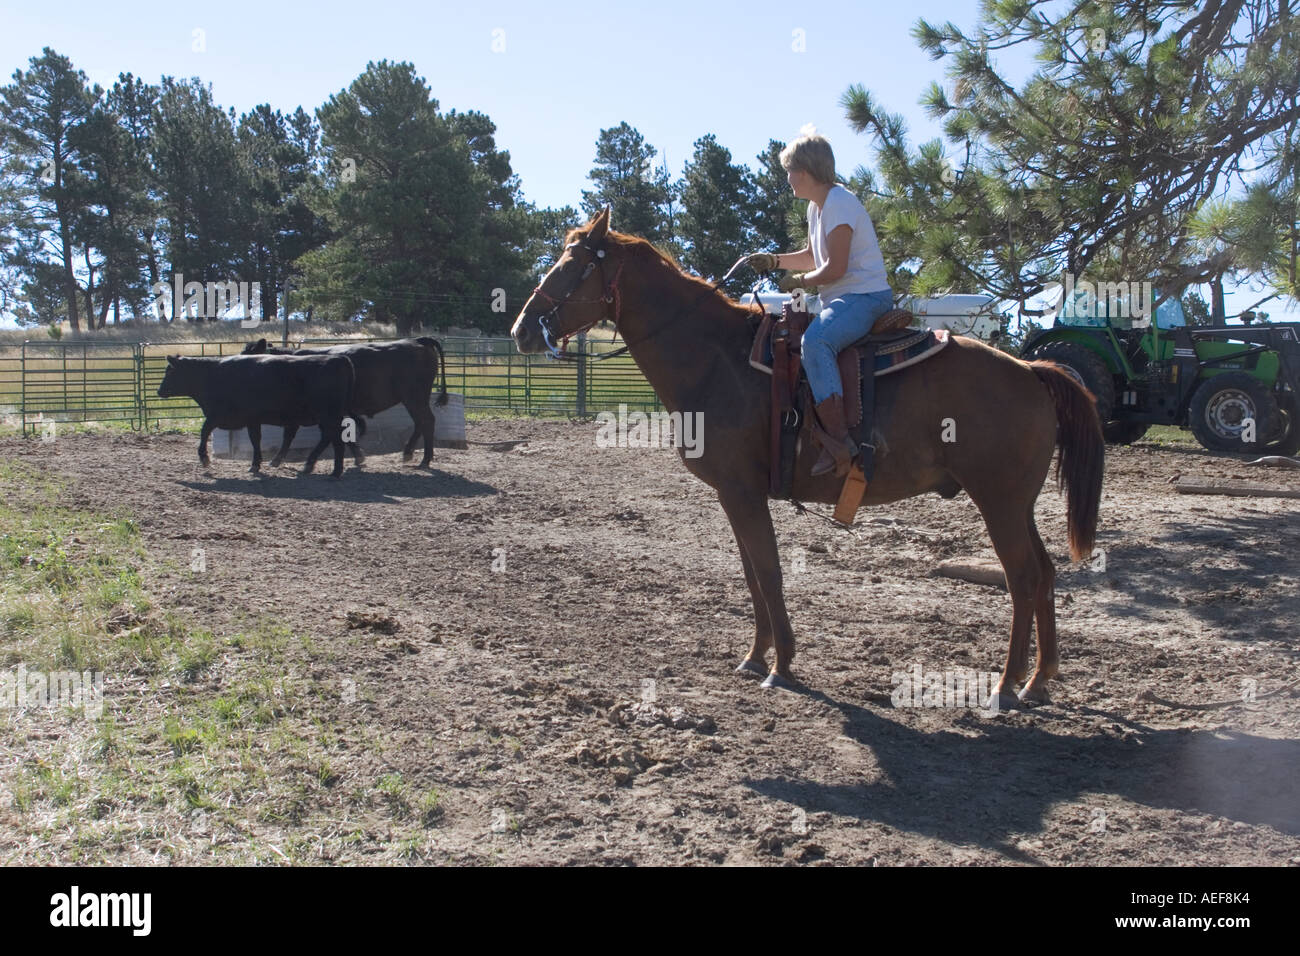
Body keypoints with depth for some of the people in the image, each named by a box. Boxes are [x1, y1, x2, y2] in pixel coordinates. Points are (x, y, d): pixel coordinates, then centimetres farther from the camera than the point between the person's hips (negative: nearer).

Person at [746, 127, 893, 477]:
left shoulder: (839, 203, -14)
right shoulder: (817, 206, 17)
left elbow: (835, 268, -20)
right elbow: (813, 257, 30)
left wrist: (799, 282, -5)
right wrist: (774, 260, 15)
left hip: (866, 295, -11)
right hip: (841, 299, 11)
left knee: (815, 341, -36)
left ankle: (840, 441, -42)